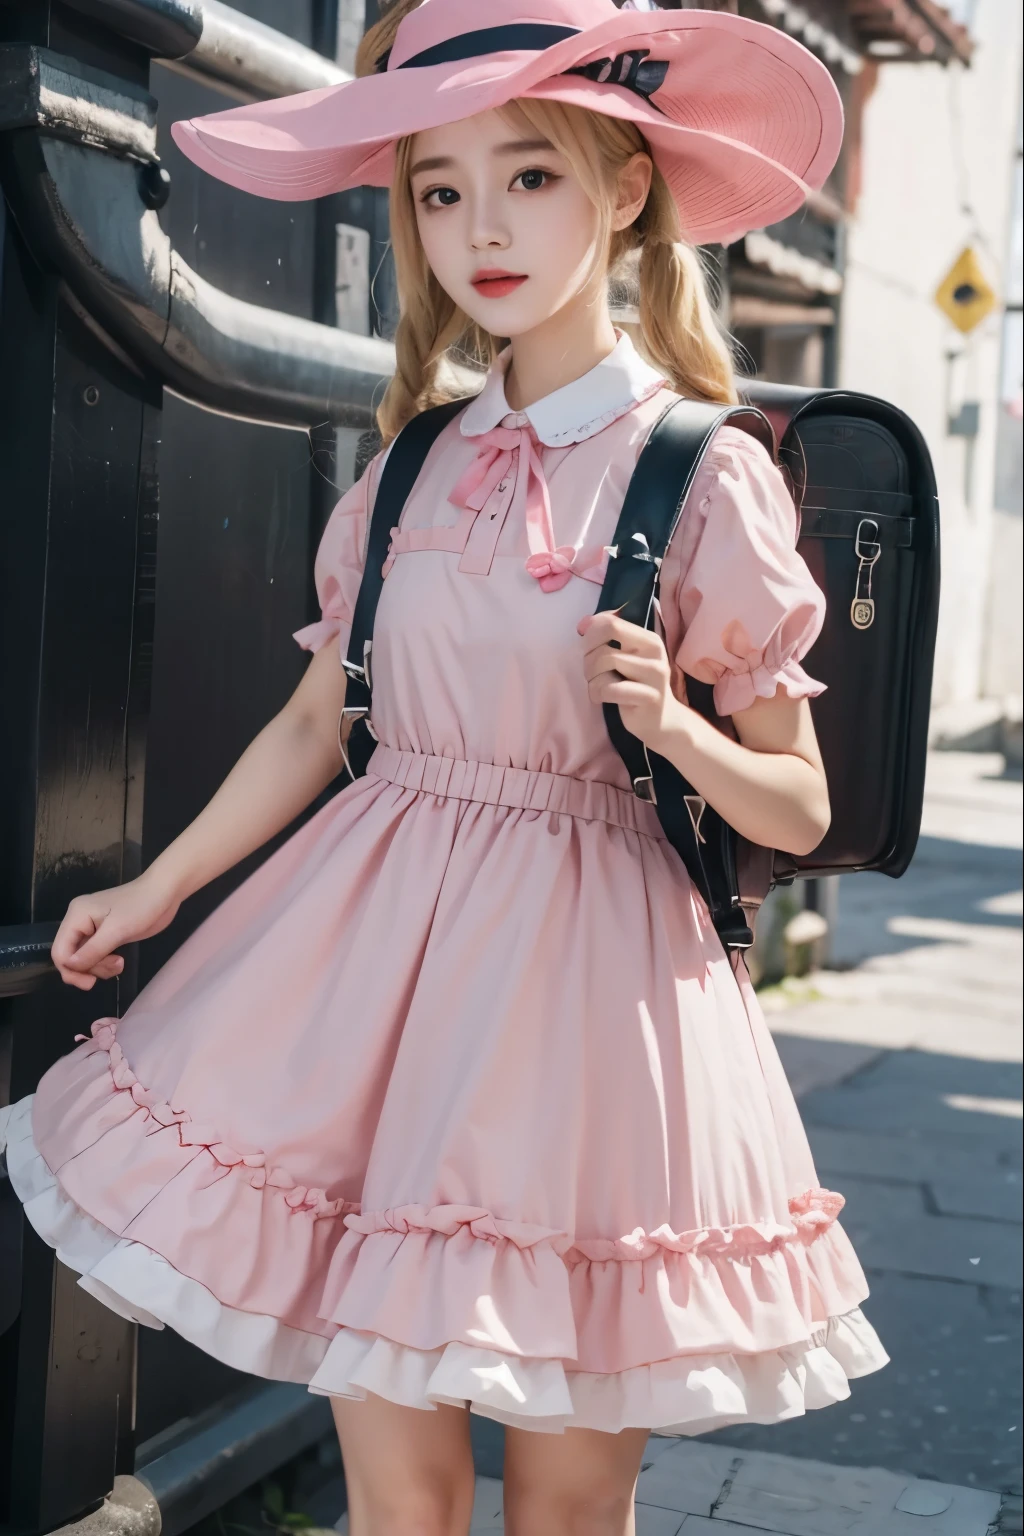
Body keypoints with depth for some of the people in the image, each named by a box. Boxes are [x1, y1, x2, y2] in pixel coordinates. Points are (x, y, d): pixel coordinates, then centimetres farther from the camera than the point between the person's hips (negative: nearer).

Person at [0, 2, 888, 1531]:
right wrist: (155, 889, 17)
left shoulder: (707, 476, -6)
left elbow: (799, 809, -2)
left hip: (586, 956, -3)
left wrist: (672, 726, -20)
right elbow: (316, 721, 16)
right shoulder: (411, 469, 6)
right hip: (380, 937, 3)